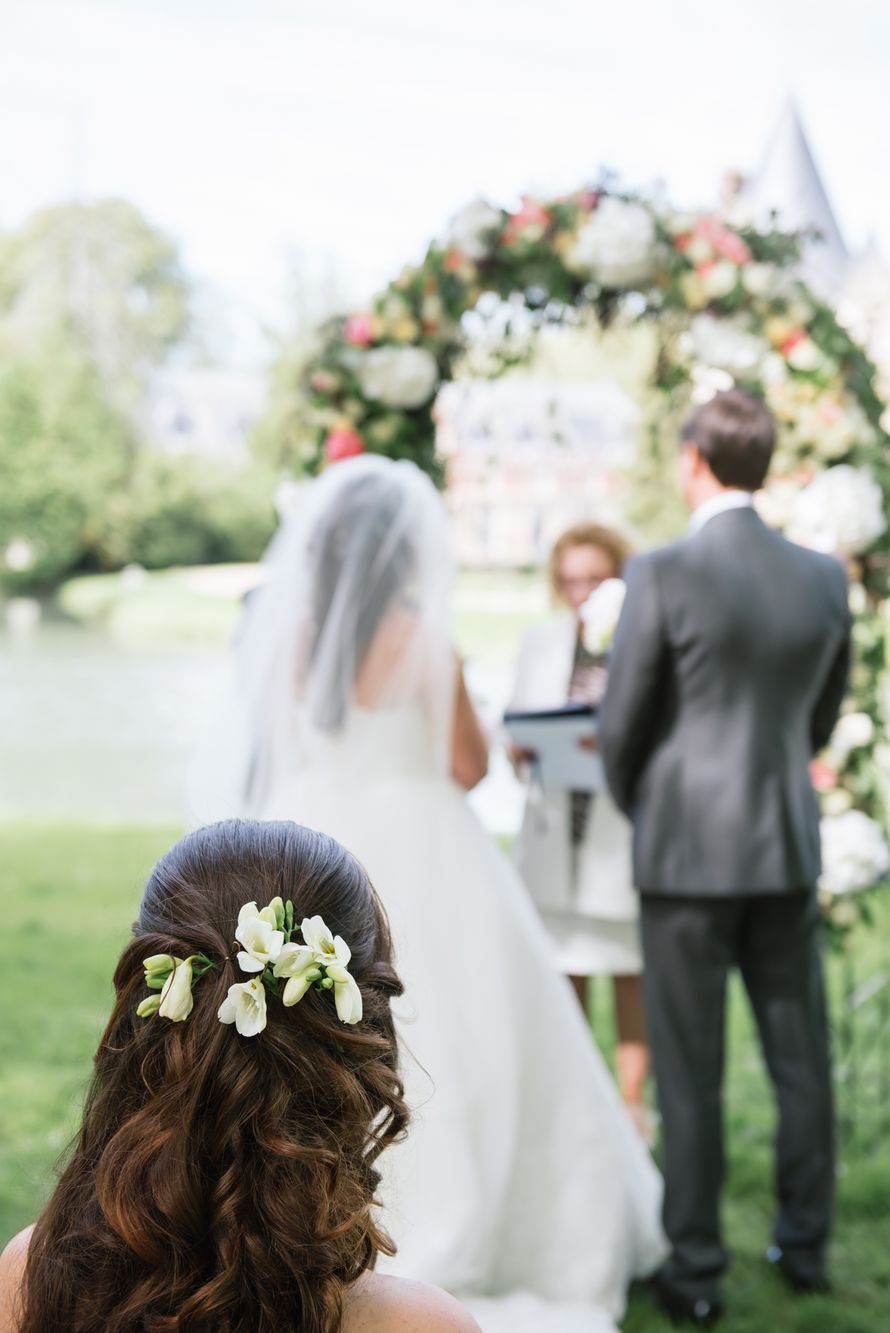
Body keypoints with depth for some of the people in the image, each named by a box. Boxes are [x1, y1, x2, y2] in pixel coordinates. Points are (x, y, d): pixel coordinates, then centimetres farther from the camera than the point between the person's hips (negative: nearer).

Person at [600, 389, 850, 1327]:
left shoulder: (661, 574, -14)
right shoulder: (825, 579, 1)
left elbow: (621, 725, -8)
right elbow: (820, 718, 11)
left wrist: (637, 809, 12)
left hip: (688, 846, -4)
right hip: (788, 843, 4)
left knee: (689, 1068, 4)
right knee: (799, 1053, 15)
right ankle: (805, 1244, 26)